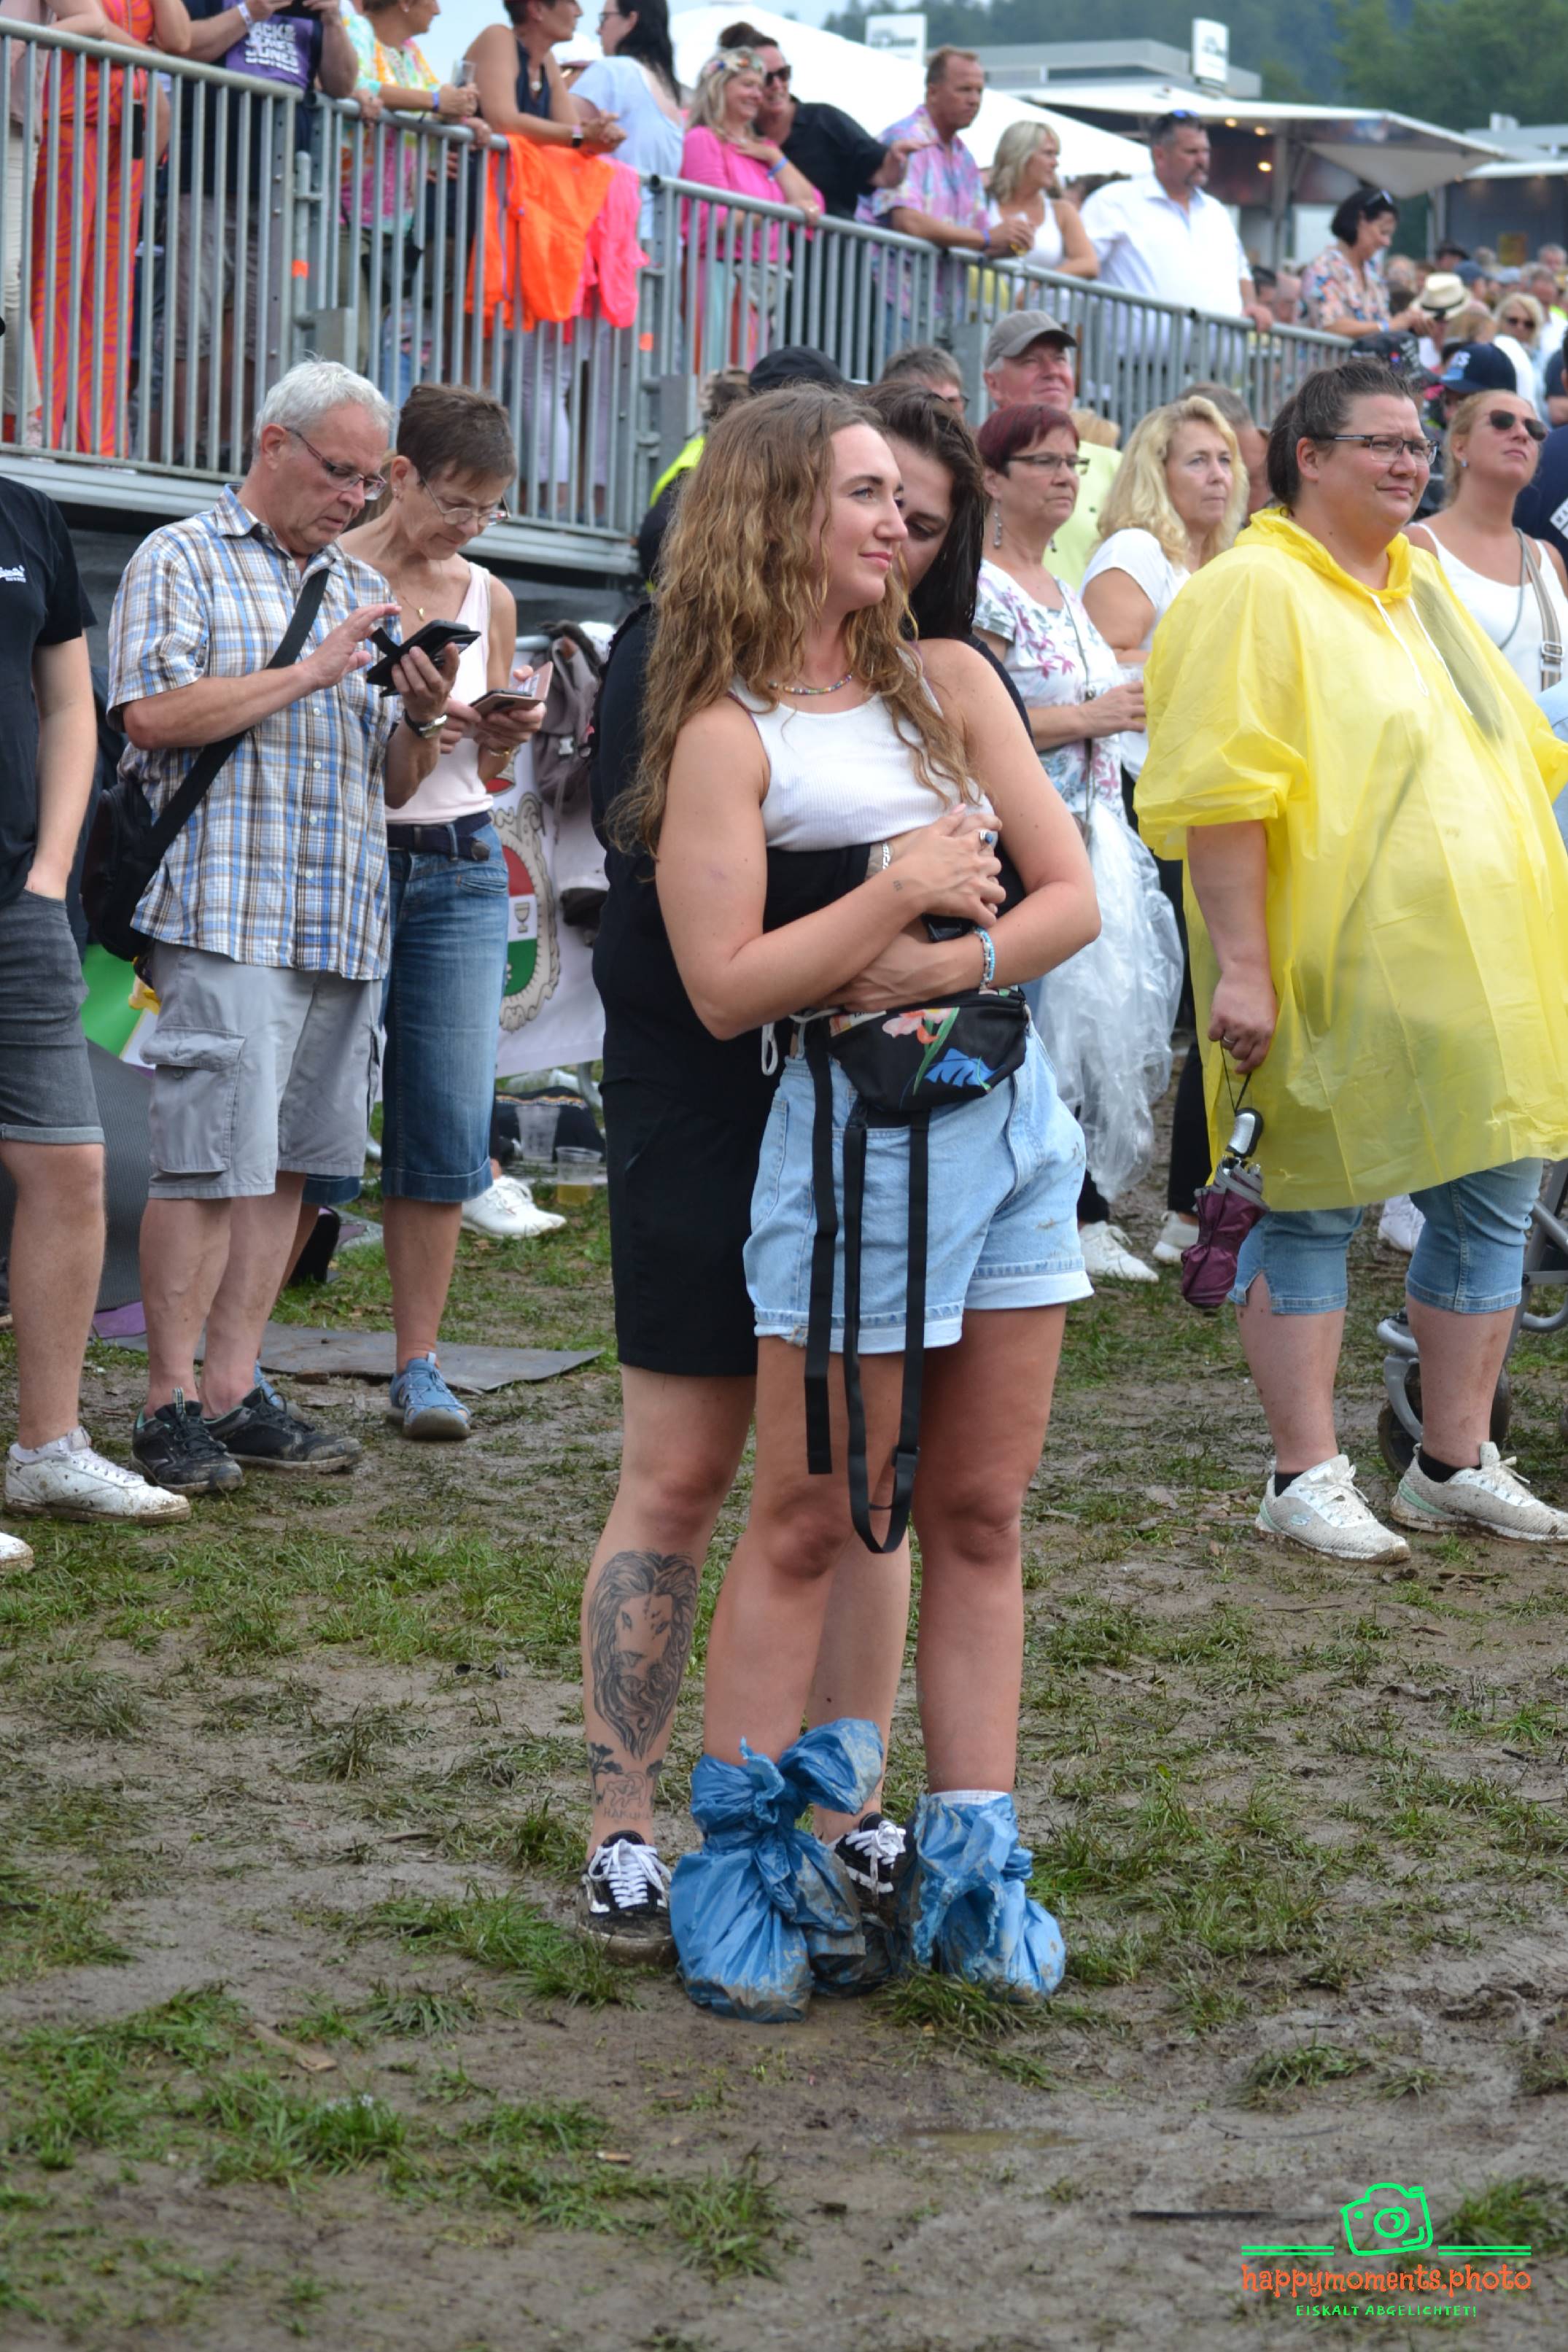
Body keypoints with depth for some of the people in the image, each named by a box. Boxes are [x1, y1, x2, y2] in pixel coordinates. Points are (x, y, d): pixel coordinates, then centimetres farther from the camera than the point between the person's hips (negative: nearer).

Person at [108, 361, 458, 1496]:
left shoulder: (365, 592, 21)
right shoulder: (183, 561, 3)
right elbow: (153, 713, -12)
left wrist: (423, 718, 0)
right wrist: (312, 672, -10)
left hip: (347, 924, 6)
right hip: (228, 915, -6)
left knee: (285, 1162, 6)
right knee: (210, 1163, -9)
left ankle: (236, 1392, 11)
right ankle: (172, 1404, -3)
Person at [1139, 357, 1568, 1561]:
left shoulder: (1423, 583, 18)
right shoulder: (1257, 592, -9)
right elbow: (1221, 792, -16)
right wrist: (1239, 965, -22)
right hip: (1333, 971, -8)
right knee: (1312, 1211, 0)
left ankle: (1457, 1463, 20)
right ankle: (1308, 1479, 7)